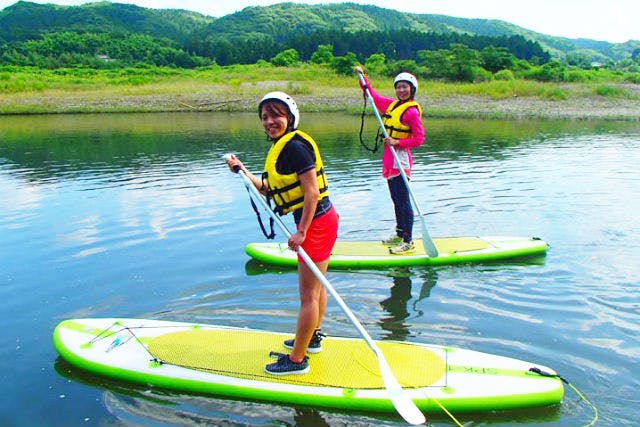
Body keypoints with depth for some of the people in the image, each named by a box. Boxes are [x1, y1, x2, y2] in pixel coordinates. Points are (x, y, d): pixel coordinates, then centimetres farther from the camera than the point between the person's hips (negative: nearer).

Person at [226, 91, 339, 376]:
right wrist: (242, 171, 8)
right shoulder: (282, 147, 13)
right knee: (316, 285, 23)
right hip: (321, 221, 11)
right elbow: (269, 190, 14)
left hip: (315, 223, -11)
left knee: (308, 294, -3)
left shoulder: (295, 146, -18)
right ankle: (313, 338, 41)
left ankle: (297, 360, 7)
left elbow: (312, 192, -22)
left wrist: (301, 232, -22)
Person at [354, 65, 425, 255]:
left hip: (401, 159, -9)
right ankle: (400, 234, 29)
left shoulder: (411, 111, -12)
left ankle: (408, 242, -3)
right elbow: (373, 95, 25)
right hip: (390, 158, 9)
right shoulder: (392, 104, 12)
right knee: (396, 200, 17)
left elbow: (419, 138, -16)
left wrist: (398, 142, -22)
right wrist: (363, 77, 20)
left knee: (403, 201, -7)